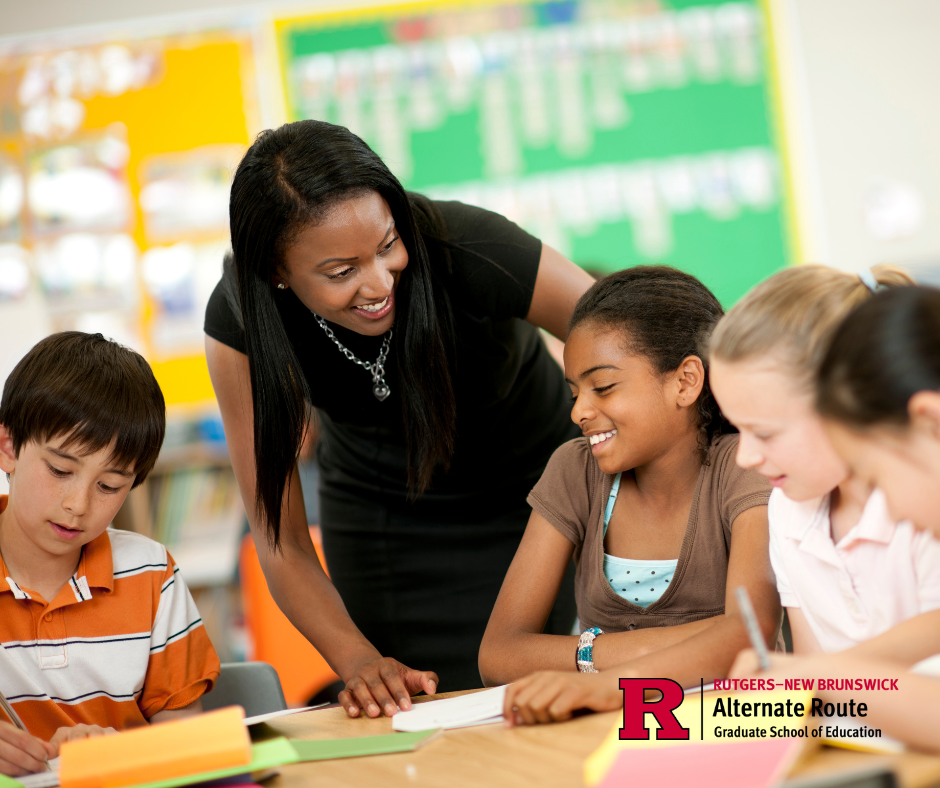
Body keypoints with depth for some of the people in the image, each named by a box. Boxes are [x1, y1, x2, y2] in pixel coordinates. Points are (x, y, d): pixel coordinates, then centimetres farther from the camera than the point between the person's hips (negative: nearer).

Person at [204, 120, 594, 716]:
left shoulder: (467, 250, -33)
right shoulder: (239, 324, -27)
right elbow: (281, 540, -21)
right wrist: (359, 662, -37)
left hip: (539, 483, -1)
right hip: (384, 521, 1)